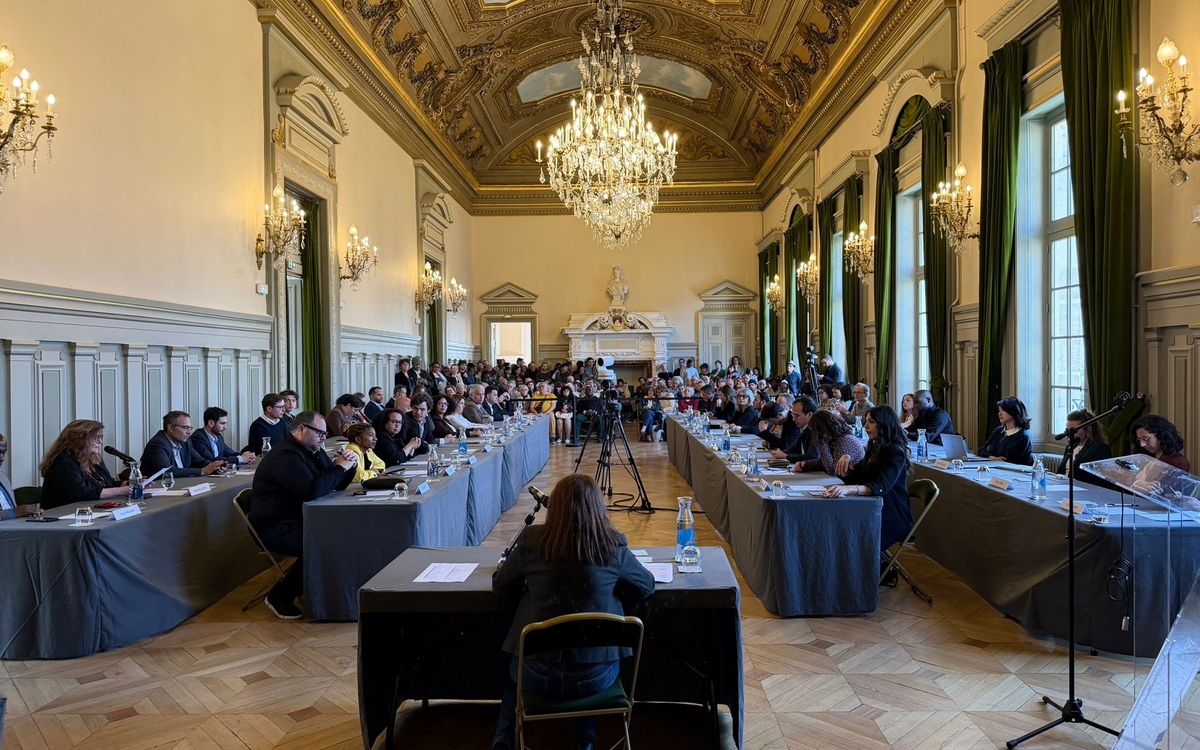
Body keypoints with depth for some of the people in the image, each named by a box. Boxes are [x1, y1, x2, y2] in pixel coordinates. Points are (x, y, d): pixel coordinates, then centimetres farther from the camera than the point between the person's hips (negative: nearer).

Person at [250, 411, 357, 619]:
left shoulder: (312, 451, 11)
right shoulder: (285, 455, -20)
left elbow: (337, 485, 15)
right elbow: (311, 491, -33)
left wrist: (349, 465, -5)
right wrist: (339, 468, -22)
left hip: (298, 519, 9)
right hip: (275, 528, -9)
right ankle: (279, 596, -10)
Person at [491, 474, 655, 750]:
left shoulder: (533, 540, -10)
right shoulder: (613, 546, -10)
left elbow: (501, 587, 6)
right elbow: (647, 586, 8)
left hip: (539, 671, 0)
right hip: (598, 673, 1)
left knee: (515, 672, 35)